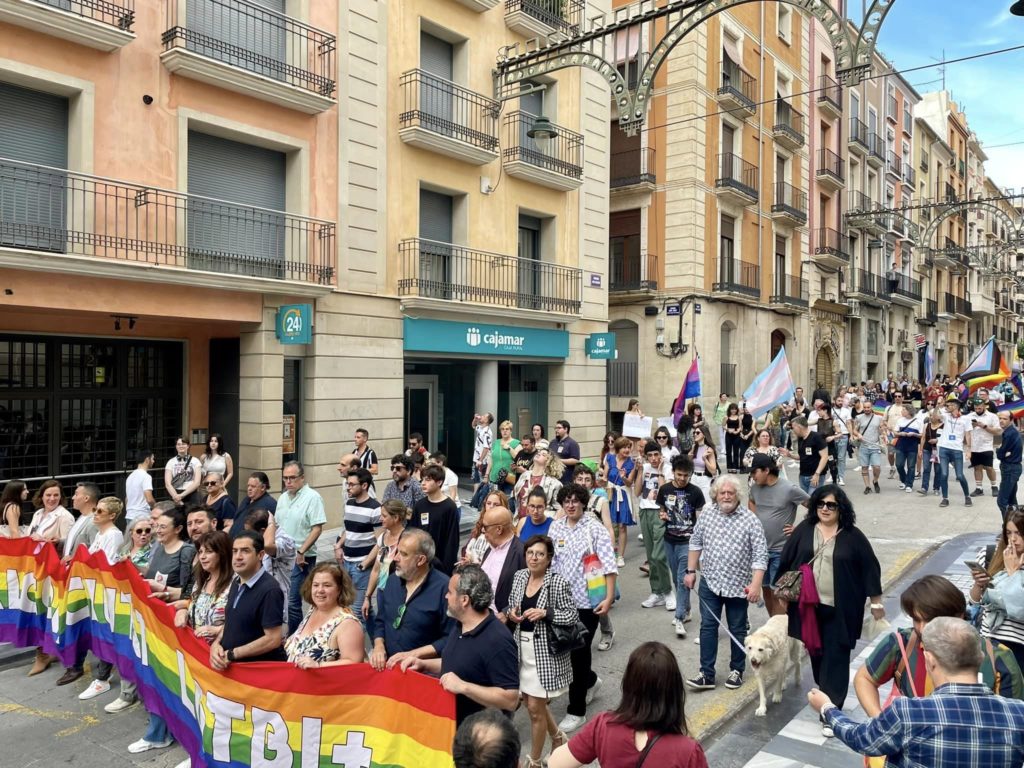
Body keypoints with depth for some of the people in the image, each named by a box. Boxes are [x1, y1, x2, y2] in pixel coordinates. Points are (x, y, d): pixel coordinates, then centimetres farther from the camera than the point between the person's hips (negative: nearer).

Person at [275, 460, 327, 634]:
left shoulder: (312, 497, -11)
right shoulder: (283, 498, 13)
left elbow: (317, 528, -17)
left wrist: (301, 552, -20)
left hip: (300, 558, -7)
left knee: (292, 601, -6)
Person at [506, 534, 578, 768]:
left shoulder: (557, 583, -15)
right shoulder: (519, 576, 3)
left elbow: (573, 616, -12)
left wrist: (545, 613, -24)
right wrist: (511, 613, -7)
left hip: (545, 652, -6)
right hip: (522, 648, 6)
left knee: (535, 708, 3)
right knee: (531, 703, 18)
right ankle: (558, 738, 45)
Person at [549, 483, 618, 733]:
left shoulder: (595, 528, -8)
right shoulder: (555, 527, 4)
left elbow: (609, 566, -11)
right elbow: (549, 562, 9)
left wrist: (609, 598, -18)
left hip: (587, 600, -5)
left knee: (579, 651, 1)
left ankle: (576, 711, 16)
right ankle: (590, 680, 44)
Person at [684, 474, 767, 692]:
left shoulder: (750, 519, -12)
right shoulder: (706, 514, -1)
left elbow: (760, 554, -14)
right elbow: (695, 543, 10)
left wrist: (756, 584, -21)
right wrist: (691, 571, 8)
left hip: (738, 585, -2)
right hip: (710, 582, 3)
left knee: (737, 630, 12)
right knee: (708, 627, 4)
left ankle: (736, 671, 28)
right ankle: (707, 674, 10)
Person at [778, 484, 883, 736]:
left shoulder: (853, 536, -6)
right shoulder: (804, 530, 0)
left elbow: (870, 568, 0)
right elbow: (786, 561, 6)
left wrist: (876, 602, 3)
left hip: (840, 609, -3)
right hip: (809, 606, 3)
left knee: (835, 658, -1)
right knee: (816, 652, 17)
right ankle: (827, 694, 40)